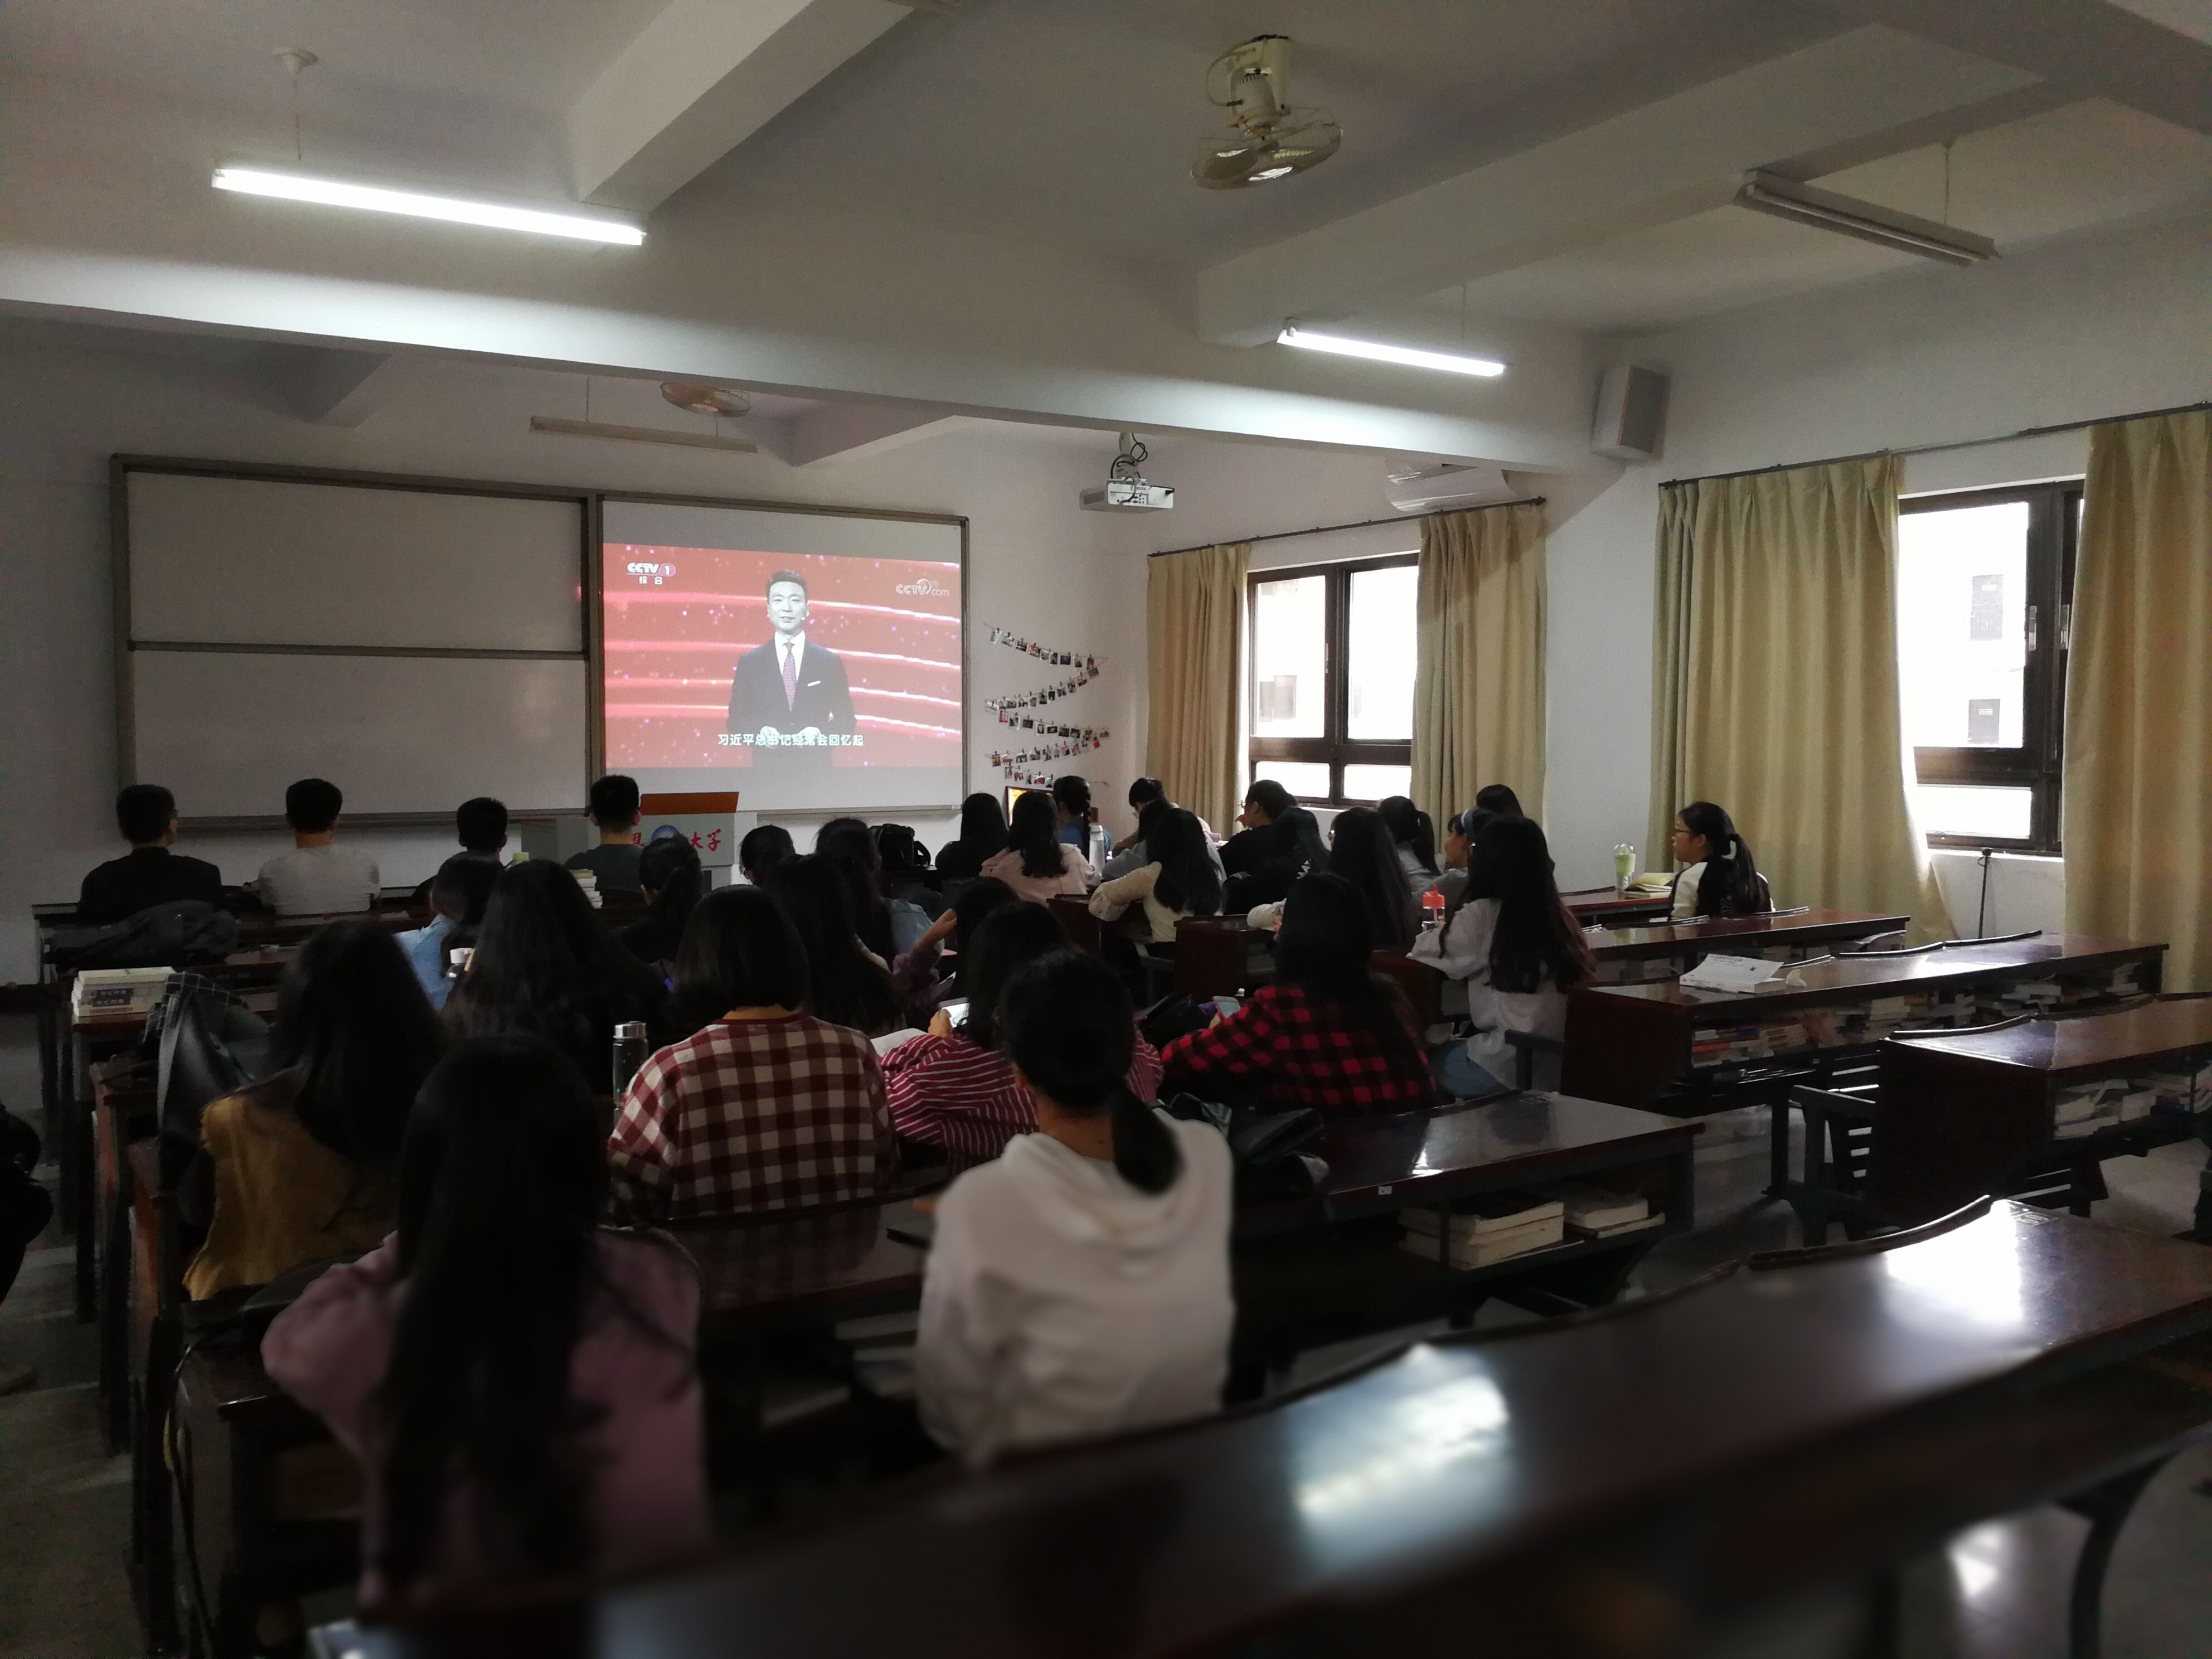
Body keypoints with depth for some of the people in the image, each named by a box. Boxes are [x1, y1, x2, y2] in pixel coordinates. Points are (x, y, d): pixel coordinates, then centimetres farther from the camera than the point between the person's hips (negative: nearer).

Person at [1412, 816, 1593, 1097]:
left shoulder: (1482, 916, -11)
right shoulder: (1557, 916, 5)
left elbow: (1426, 951, 3)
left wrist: (1448, 927, 25)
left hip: (1513, 1065, -6)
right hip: (1561, 1062, 6)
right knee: (1452, 1051, 30)